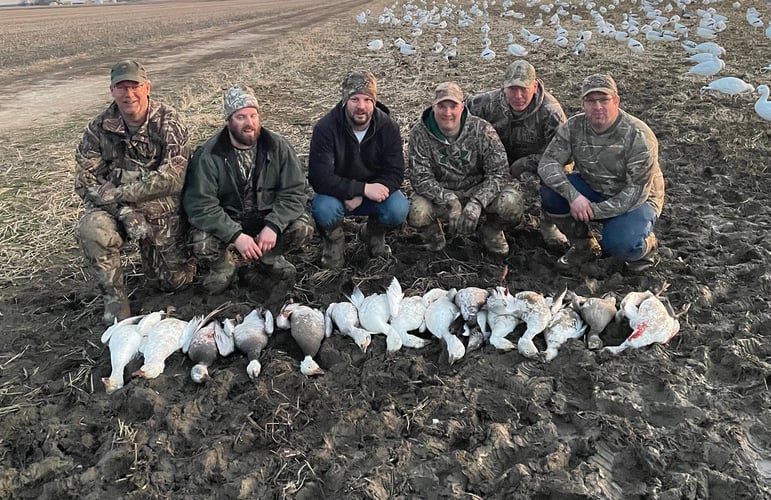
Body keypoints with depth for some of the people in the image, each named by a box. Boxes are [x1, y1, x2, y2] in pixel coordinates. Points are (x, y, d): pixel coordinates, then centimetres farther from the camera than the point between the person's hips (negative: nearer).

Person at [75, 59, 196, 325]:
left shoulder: (168, 122, -10)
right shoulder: (99, 128, -3)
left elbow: (171, 176, -20)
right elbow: (85, 182, -7)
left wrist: (118, 193, -22)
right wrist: (124, 211, -23)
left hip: (163, 212, -1)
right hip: (114, 210, 1)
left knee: (175, 281, 5)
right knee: (91, 230, -33)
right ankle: (114, 298, -10)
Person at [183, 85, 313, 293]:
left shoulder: (278, 147, -9)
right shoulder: (208, 156, -16)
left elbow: (294, 192, -11)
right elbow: (200, 204, -21)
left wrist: (273, 226, -27)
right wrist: (236, 235, -31)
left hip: (268, 217, 2)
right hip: (225, 222, -2)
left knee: (302, 229, -23)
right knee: (202, 244, -31)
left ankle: (269, 258, 10)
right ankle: (223, 265, 8)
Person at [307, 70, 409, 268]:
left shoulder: (388, 127, -13)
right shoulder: (326, 128, -20)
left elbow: (395, 174, -13)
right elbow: (319, 178, -26)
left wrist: (360, 197, -28)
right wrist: (363, 189, -34)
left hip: (374, 190, 2)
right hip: (336, 192, -2)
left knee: (399, 209, -28)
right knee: (324, 209, -35)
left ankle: (373, 234, 8)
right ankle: (333, 240, 2)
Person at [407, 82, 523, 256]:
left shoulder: (482, 130, -14)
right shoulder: (420, 133, -14)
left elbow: (499, 172, -16)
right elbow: (420, 178, -17)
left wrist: (477, 203, -33)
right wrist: (450, 201, -32)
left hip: (478, 190, 1)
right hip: (440, 195, 0)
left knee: (510, 201, -30)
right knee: (418, 212, -33)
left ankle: (491, 231, 8)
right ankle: (434, 234, 7)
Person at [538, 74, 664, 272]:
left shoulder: (638, 136, -23)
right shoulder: (574, 127, -11)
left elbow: (637, 191, -24)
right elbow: (548, 163, -17)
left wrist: (594, 210, -29)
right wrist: (573, 196, -33)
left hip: (636, 200, -4)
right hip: (592, 190, 5)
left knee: (619, 244, -33)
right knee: (550, 193, -21)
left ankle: (645, 245, 7)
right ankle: (583, 246, 2)